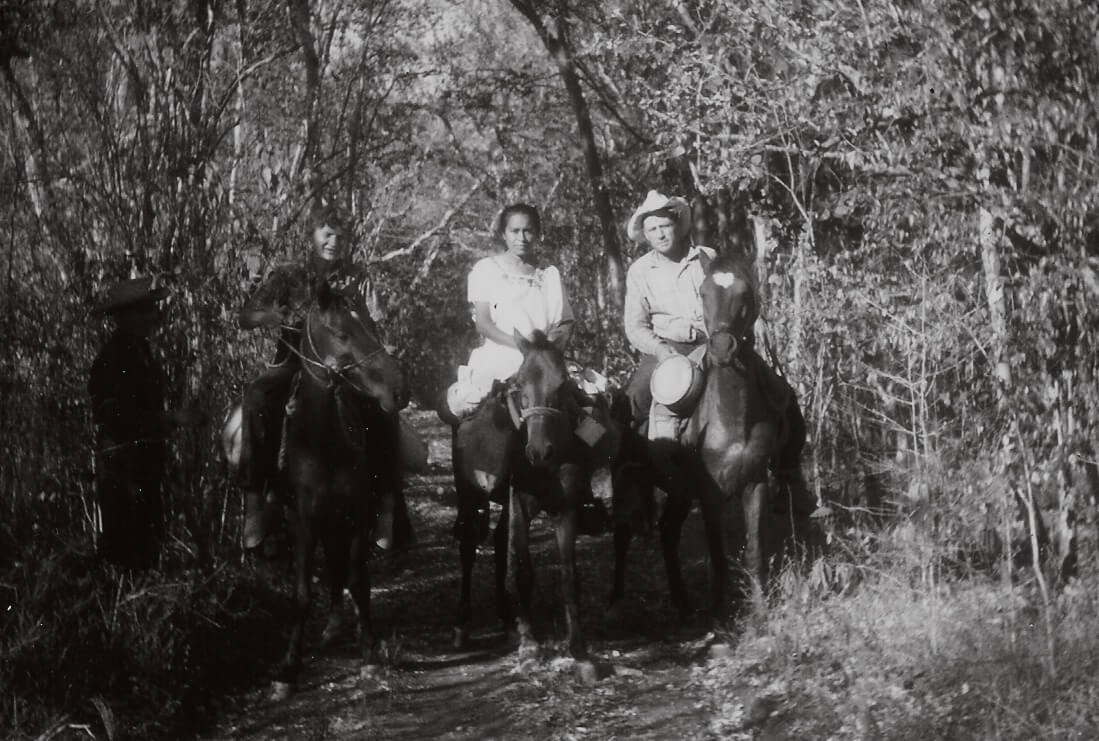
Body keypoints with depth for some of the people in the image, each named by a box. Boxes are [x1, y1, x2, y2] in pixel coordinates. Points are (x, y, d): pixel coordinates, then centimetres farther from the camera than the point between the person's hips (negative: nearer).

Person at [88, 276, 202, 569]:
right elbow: (118, 416, -24)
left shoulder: (138, 348, 12)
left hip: (145, 463, 10)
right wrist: (173, 418, -22)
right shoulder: (114, 356, -18)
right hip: (123, 463, -10)